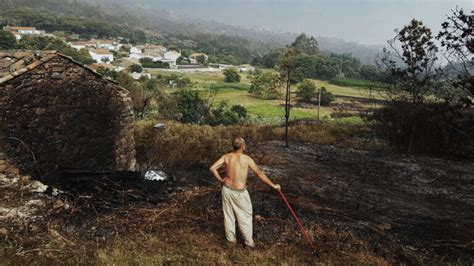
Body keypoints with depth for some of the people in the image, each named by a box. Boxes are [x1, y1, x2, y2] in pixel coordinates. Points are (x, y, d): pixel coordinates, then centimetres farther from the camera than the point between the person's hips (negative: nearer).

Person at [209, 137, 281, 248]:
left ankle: (231, 239, 34)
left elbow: (212, 168, -10)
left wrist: (221, 180, 3)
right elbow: (259, 173, -10)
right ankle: (249, 241, 25)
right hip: (239, 192, -4)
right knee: (245, 216, 14)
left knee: (229, 215, 18)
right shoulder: (247, 159, -15)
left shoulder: (227, 156, -5)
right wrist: (273, 185, -2)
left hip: (227, 189, 4)